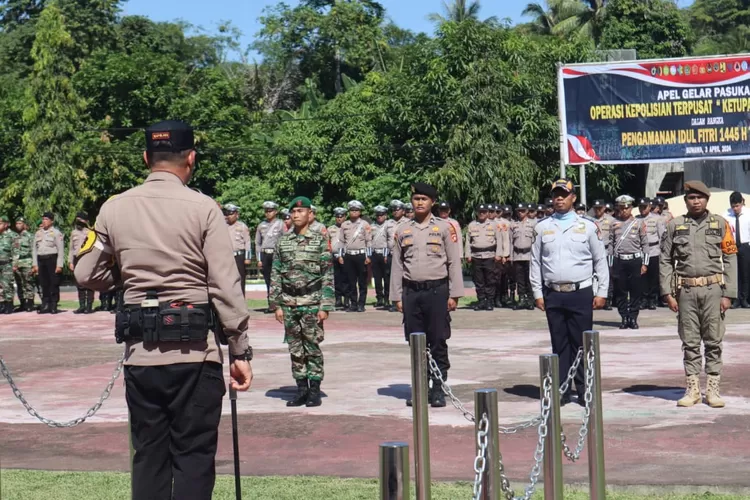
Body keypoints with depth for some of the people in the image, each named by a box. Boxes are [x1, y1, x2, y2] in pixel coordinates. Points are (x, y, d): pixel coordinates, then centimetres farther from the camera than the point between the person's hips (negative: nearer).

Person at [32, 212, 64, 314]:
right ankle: (45, 305, 13)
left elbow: (61, 250, -6)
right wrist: (35, 264, 9)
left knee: (54, 283, -2)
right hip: (41, 260, 5)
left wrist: (59, 265, -12)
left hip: (52, 259, -5)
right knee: (44, 284, 7)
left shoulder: (56, 233, -2)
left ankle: (54, 306, 4)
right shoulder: (38, 233, 15)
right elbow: (34, 249, 16)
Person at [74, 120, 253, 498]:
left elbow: (87, 276, 8)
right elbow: (225, 286, -9)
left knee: (148, 454, 12)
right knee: (193, 455, 4)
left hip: (140, 352, 3)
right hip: (195, 351, -3)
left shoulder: (114, 209, 3)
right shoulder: (203, 208, -6)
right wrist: (240, 351, -4)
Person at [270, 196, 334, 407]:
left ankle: (314, 390, 8)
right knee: (295, 349, 7)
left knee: (313, 347, 1)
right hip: (289, 302, 3)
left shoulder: (320, 240, -2)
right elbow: (275, 275, 8)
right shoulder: (283, 242, 8)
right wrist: (277, 305, 3)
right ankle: (301, 390, 15)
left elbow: (328, 276, -4)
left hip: (311, 302, -3)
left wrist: (325, 306, -10)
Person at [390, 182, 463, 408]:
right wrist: (397, 297, 5)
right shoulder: (402, 231, 9)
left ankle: (438, 389, 7)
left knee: (438, 343, 1)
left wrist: (454, 295, -4)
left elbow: (454, 262, 0)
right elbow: (397, 265, 10)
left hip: (437, 290, -2)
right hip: (411, 292, 2)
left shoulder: (445, 228, 2)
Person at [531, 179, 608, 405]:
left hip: (581, 293, -2)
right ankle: (561, 391, 12)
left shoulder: (588, 226, 3)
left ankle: (585, 391, 8)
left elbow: (600, 261, 4)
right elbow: (535, 262, 10)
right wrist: (537, 293, 4)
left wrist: (602, 292, -1)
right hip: (553, 295, 2)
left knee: (582, 344, 0)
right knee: (559, 344, 6)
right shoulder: (542, 228, 8)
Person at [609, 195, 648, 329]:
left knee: (636, 291, 1)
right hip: (619, 261, 1)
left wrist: (644, 264, -2)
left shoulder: (639, 223, 5)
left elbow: (645, 244, 4)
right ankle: (624, 318, 10)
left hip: (635, 260, -1)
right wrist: (611, 265, 6)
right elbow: (611, 244, 10)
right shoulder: (614, 224, 9)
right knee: (620, 292, 3)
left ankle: (633, 318, 8)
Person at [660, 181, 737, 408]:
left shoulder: (720, 224, 4)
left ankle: (713, 389, 9)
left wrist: (728, 294, -4)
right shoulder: (674, 225, 6)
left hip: (713, 289, -1)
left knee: (713, 341, 3)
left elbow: (730, 259, 2)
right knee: (690, 342, 6)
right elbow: (665, 260, 6)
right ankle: (692, 389, 13)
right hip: (686, 290, 1)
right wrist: (668, 293, -1)